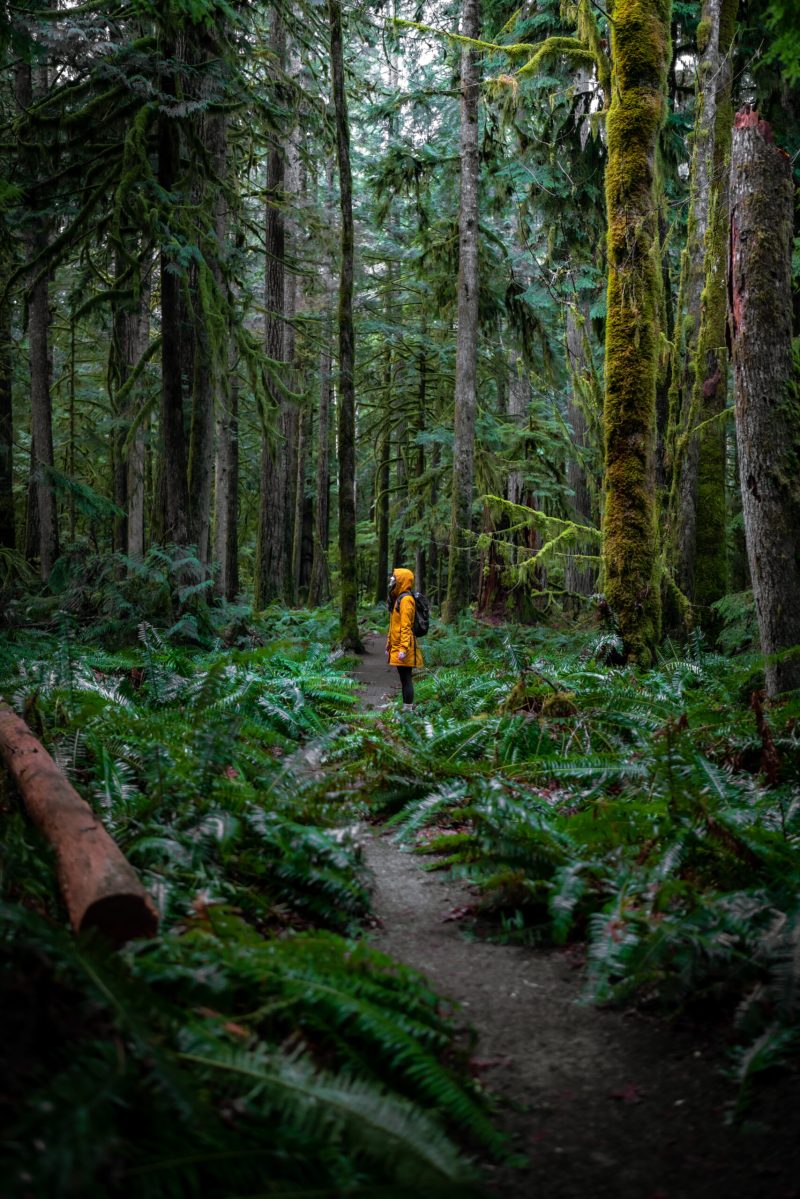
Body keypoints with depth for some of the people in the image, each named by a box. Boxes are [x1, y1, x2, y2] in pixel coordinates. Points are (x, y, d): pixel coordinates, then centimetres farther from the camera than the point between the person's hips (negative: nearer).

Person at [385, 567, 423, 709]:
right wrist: (389, 645, 23)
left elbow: (406, 627, -20)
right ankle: (408, 706, 19)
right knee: (404, 678, 13)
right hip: (397, 647, 10)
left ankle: (407, 709, -5)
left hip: (403, 648, -10)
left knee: (406, 678, -7)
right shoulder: (398, 598, 17)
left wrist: (403, 648, -24)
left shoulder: (405, 599, -14)